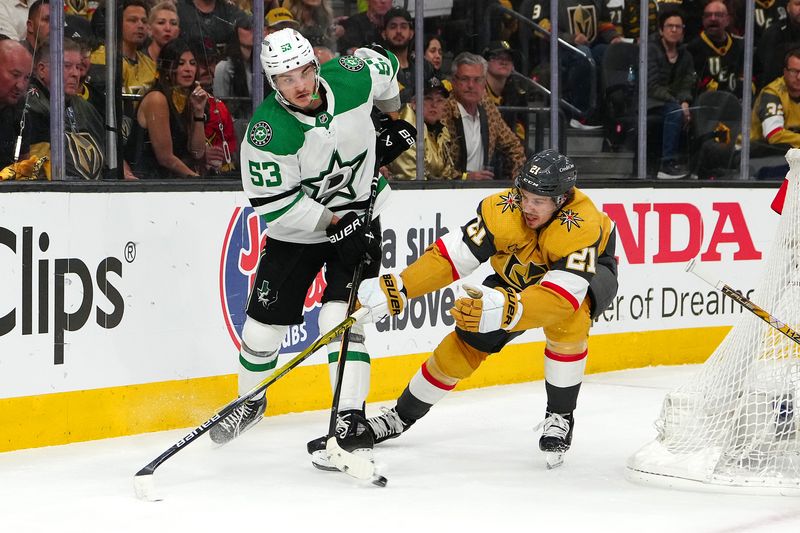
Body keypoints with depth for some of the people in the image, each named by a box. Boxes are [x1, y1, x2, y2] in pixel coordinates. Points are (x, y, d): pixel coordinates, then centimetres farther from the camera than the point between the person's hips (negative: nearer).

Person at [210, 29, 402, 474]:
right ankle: (251, 401, 35)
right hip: (296, 231, 0)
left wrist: (393, 117, 18)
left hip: (359, 218, 0)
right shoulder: (267, 133, -27)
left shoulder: (353, 78, -19)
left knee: (341, 318, -16)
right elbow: (273, 204, -23)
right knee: (264, 322, 6)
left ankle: (351, 424, -16)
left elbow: (385, 65, 6)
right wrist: (332, 220, -26)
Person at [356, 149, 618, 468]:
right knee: (467, 341, -2)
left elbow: (563, 295, -51)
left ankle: (560, 416, -16)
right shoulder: (503, 210, -32)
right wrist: (395, 289, -43)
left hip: (588, 273, -4)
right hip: (520, 275, 4)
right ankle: (403, 415, 20)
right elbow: (451, 255, -31)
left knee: (568, 319, -37)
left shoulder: (582, 224, -41)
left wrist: (504, 309, -66)